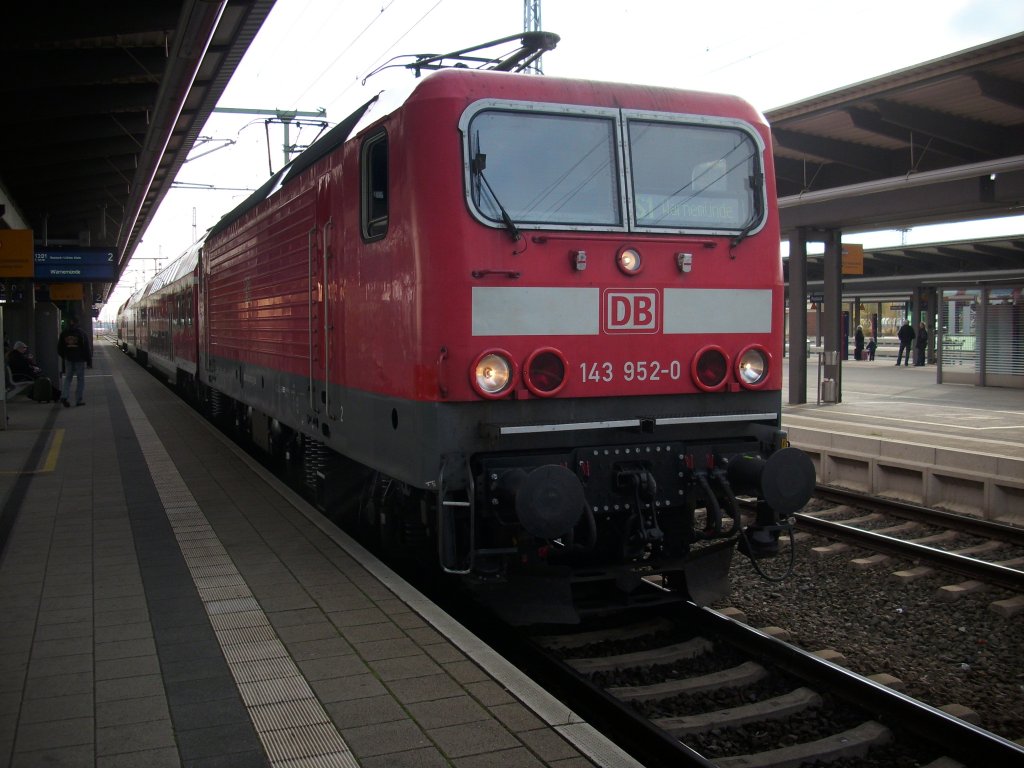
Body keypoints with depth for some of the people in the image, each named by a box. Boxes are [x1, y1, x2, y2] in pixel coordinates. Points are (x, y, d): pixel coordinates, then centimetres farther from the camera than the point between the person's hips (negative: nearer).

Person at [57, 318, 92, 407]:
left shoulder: (64, 333, 4)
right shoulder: (81, 333, -7)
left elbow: (59, 348, 11)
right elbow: (86, 348, -8)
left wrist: (64, 357, 24)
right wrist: (89, 361, -4)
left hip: (68, 359, 3)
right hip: (80, 359, -3)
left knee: (68, 378, 12)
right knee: (81, 379, 4)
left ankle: (64, 396, -7)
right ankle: (79, 400, 1)